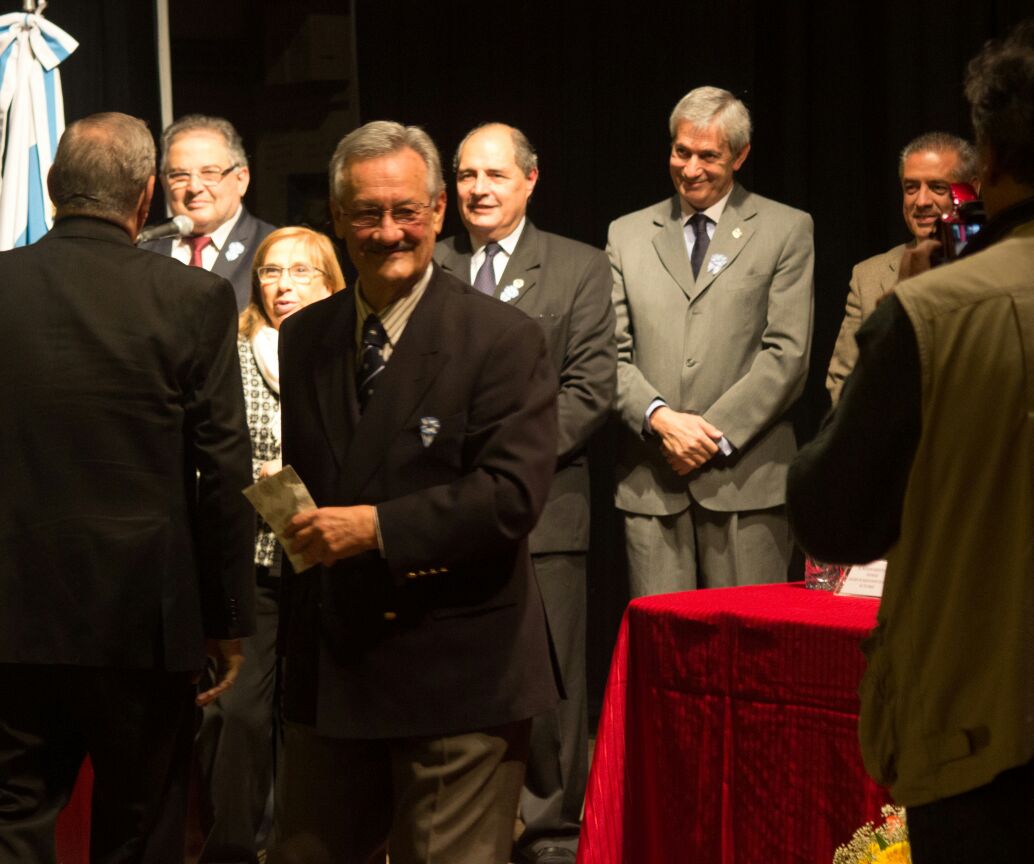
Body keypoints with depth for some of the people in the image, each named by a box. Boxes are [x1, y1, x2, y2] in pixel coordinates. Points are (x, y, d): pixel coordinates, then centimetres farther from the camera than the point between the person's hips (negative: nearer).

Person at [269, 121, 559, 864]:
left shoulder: (503, 340, -8)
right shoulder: (303, 339, 11)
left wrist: (379, 526, -23)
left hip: (457, 677, -6)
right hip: (328, 666, 6)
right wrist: (285, 511, 1)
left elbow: (514, 494, -18)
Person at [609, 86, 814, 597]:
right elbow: (612, 354, 9)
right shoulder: (627, 235, 15)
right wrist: (659, 416, -9)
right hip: (651, 482, 2)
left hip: (746, 478, -2)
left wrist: (714, 433, -9)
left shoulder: (786, 231, 7)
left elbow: (787, 354, -1)